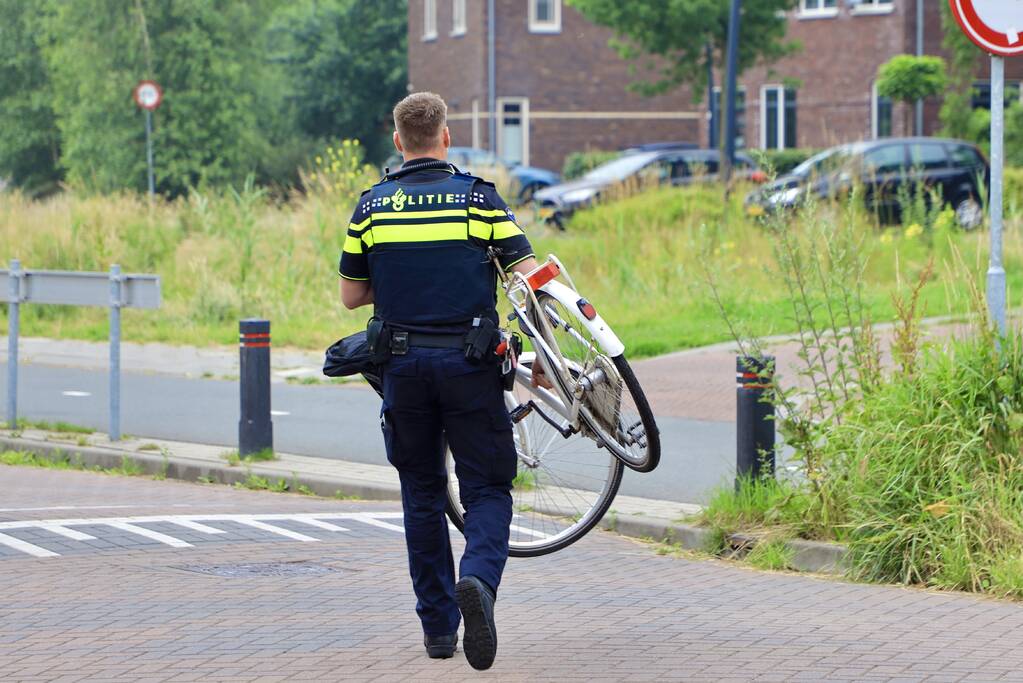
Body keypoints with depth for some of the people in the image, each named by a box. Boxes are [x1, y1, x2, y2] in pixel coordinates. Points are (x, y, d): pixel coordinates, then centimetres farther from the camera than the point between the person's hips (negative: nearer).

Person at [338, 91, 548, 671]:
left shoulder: (372, 206, 4)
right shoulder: (479, 197, -1)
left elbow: (351, 295, 9)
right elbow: (532, 279, -5)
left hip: (404, 363, 2)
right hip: (471, 363, -2)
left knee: (422, 493, 13)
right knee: (487, 490, 3)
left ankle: (438, 627, 14)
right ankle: (479, 580, -26)